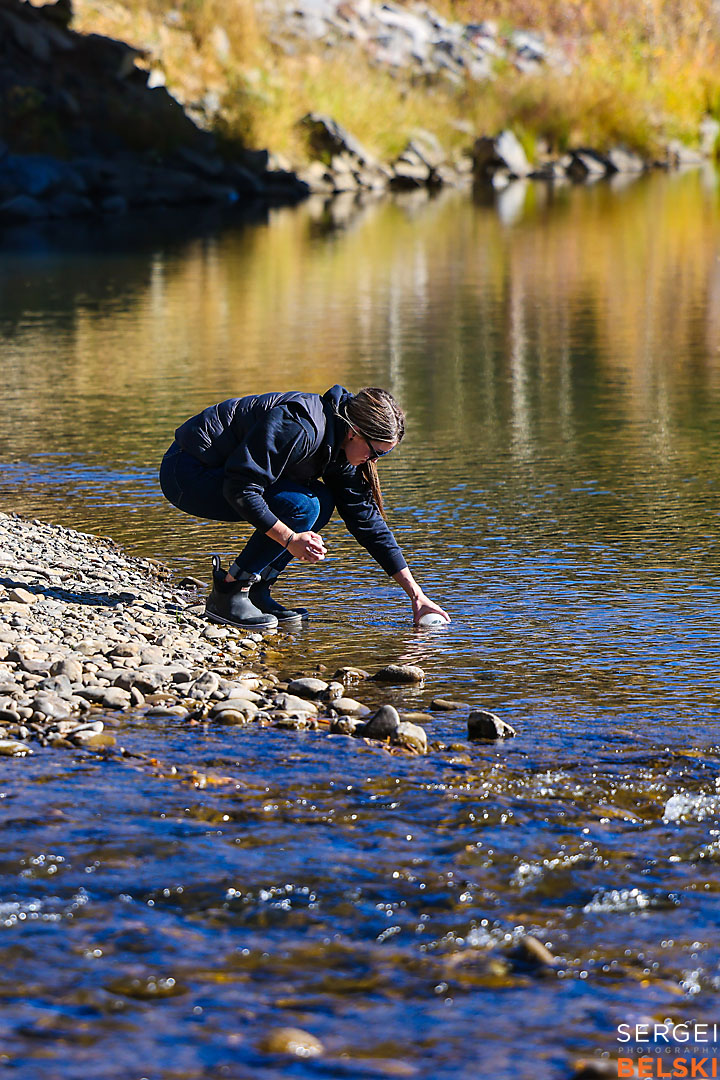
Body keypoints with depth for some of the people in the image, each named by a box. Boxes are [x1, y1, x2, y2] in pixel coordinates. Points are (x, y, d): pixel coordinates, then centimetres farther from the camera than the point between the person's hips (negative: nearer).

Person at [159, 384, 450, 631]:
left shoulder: (339, 451, 3)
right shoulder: (299, 428, -27)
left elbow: (368, 519, 7)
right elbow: (240, 488, -28)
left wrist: (415, 593, 5)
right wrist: (290, 539, -27)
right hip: (187, 472, -10)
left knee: (322, 502, 1)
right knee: (302, 507, -22)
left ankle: (256, 592, 2)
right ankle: (227, 593, -13)